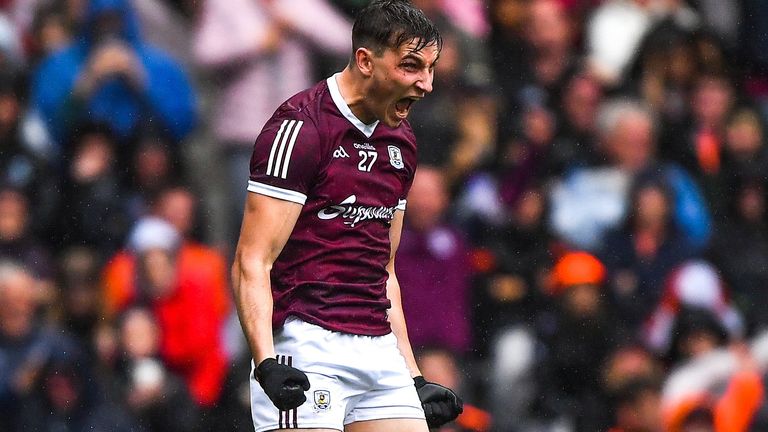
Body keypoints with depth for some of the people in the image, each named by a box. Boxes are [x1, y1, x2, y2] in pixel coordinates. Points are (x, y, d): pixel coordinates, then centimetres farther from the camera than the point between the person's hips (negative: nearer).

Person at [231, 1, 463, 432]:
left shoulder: (401, 142, 17)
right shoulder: (298, 128, -8)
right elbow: (251, 263, -12)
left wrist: (414, 378, 21)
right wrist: (267, 362, -25)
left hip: (380, 351, 8)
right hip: (308, 354, -8)